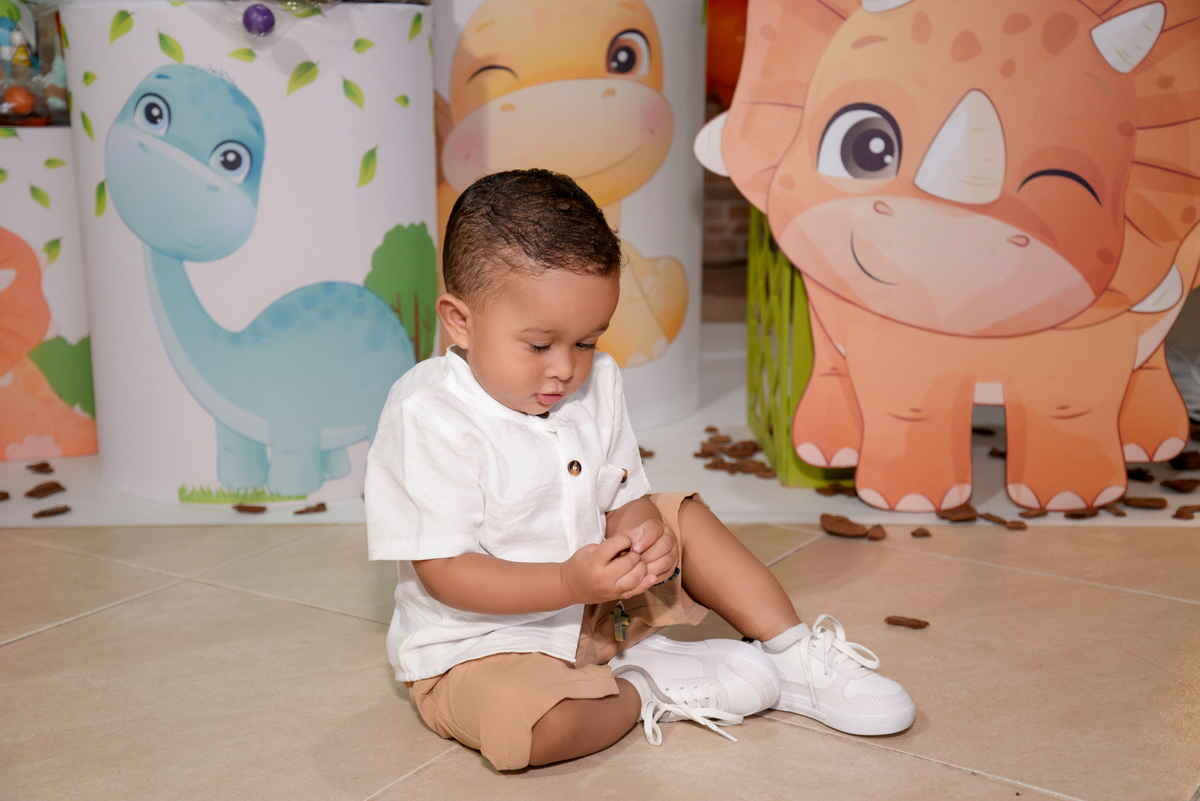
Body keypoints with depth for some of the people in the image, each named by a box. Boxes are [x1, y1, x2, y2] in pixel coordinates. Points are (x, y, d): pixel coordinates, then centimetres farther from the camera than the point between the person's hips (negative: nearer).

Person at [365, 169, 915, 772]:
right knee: (528, 725, -37)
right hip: (479, 647, -7)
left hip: (594, 612, 7)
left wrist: (644, 534, -20)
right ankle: (646, 689, -10)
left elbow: (624, 498, 6)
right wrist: (570, 582, -35)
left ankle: (796, 657, 9)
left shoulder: (596, 385, -1)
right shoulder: (427, 417, -23)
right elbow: (443, 570, -24)